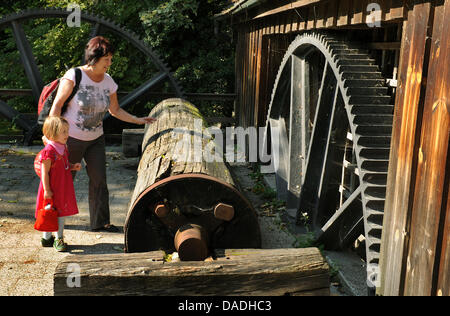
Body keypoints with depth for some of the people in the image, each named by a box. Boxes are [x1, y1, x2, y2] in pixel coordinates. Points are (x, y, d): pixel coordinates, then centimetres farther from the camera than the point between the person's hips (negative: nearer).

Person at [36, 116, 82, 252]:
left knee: (61, 212, 13)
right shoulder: (49, 151, -21)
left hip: (64, 187, 8)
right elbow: (44, 172, -20)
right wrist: (47, 190, -20)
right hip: (52, 189, -8)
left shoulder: (63, 147, 6)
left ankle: (59, 238, 25)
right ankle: (47, 238, 19)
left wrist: (73, 166, 1)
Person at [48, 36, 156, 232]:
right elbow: (57, 104, -16)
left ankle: (100, 222, 10)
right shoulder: (74, 76, -18)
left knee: (99, 179, 0)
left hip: (95, 139, 5)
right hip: (71, 138, -4)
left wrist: (138, 120, 3)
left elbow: (115, 110, 9)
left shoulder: (108, 82, -2)